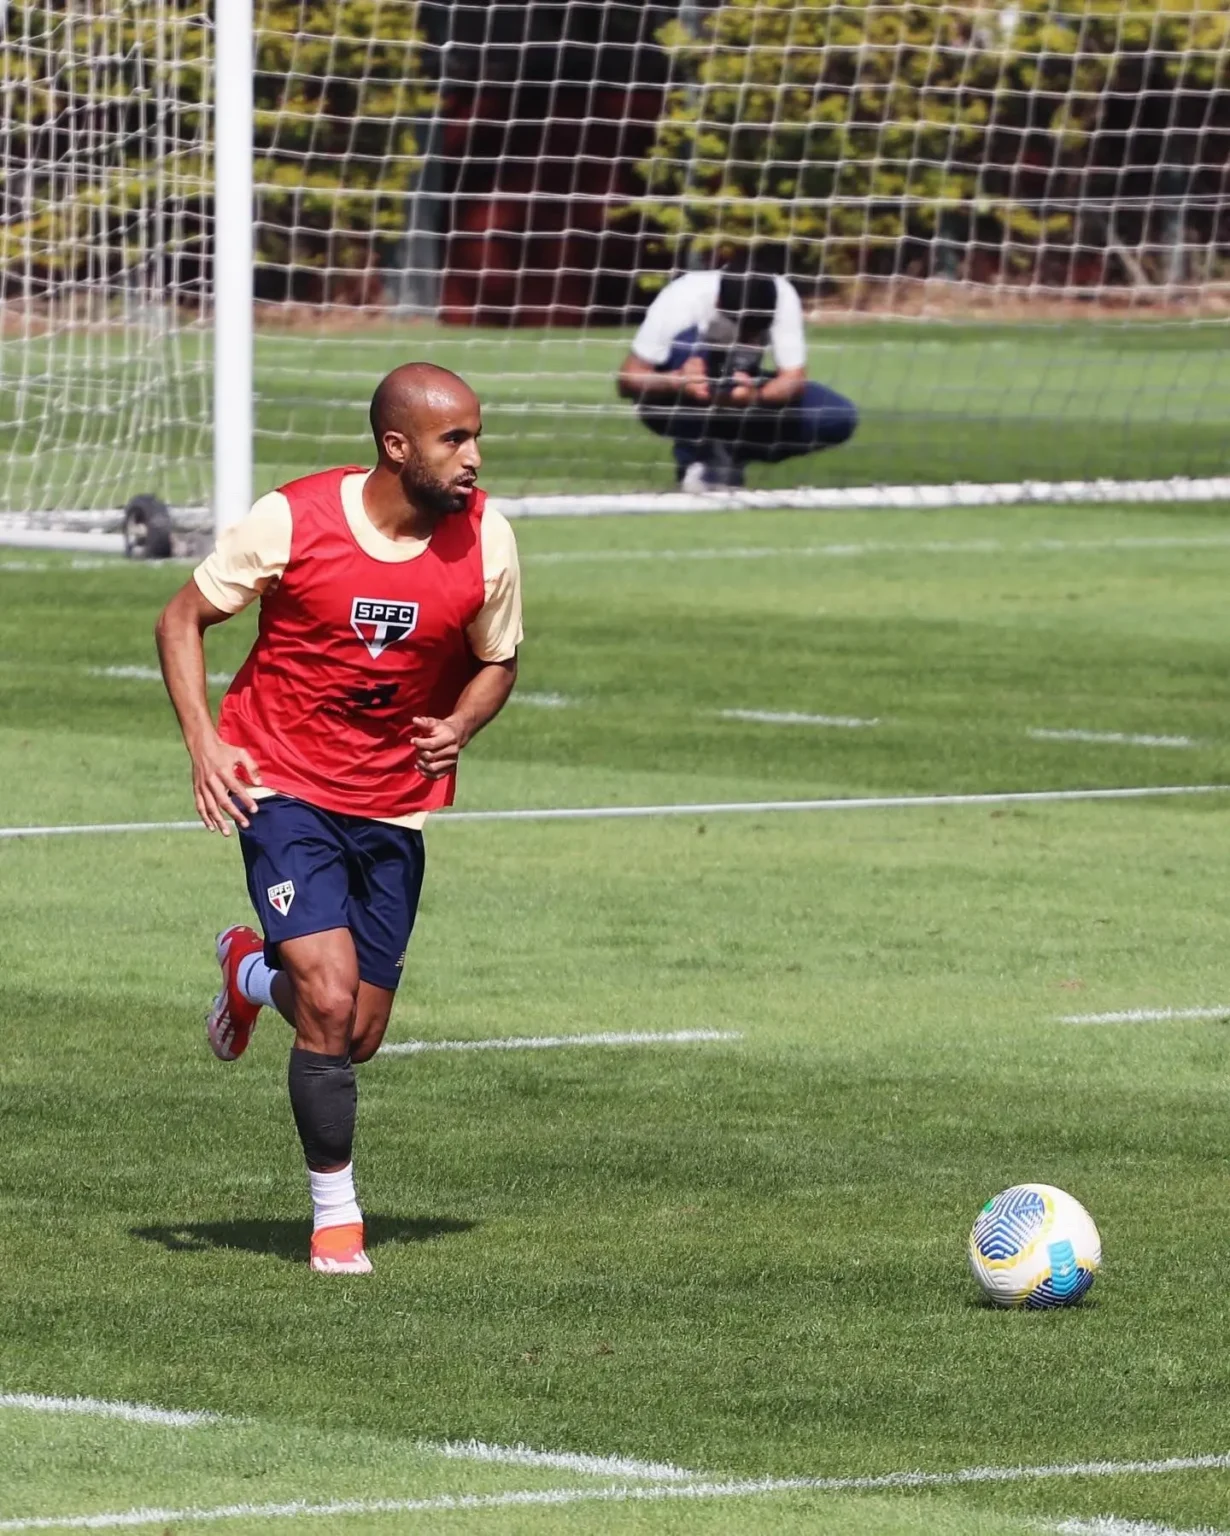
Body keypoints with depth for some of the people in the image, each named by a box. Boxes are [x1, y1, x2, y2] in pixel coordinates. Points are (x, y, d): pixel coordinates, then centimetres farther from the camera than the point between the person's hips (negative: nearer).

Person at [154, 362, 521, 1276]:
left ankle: (254, 973, 43)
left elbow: (497, 662, 8)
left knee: (359, 1037, 8)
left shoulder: (485, 539, -8)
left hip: (395, 802, 4)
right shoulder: (293, 521, -15)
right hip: (285, 787, -4)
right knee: (331, 1001, -18)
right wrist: (202, 741, -16)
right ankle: (335, 1214, 0)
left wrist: (458, 729, -14)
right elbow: (183, 617, -3)